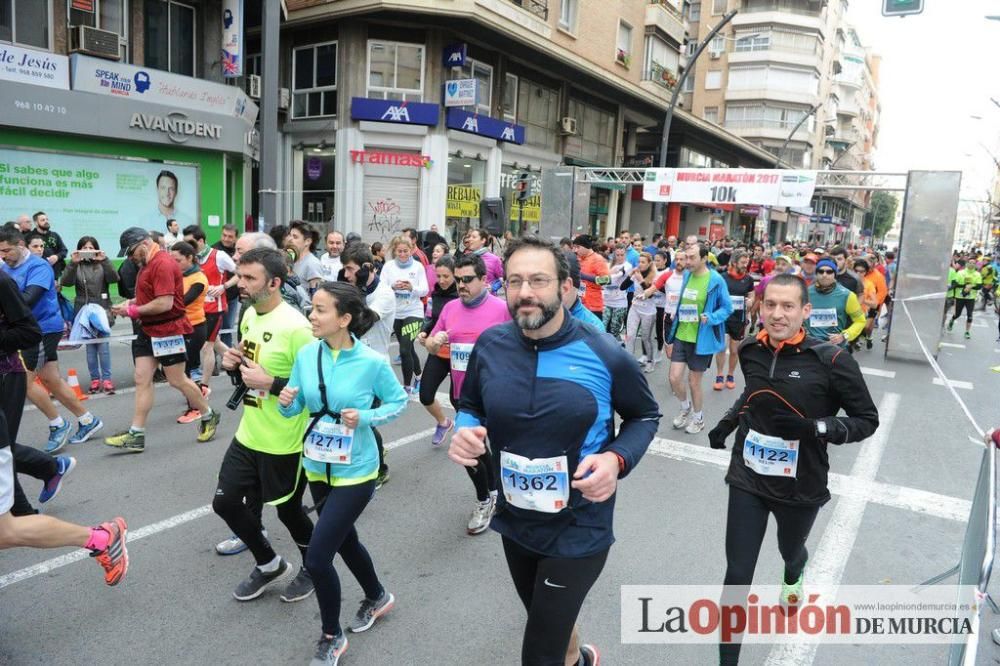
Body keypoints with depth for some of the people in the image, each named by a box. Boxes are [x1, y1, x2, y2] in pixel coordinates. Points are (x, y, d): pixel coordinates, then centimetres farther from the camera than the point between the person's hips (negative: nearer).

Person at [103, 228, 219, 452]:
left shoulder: (162, 263, -18)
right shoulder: (147, 264, 13)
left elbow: (165, 303, -24)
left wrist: (133, 311, -13)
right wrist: (132, 302, 6)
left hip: (168, 330, -9)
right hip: (148, 331, 9)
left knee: (177, 381, 2)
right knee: (142, 380, 4)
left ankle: (209, 417, 21)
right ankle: (136, 435, 6)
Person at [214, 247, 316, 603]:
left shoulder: (295, 326, -24)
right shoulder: (249, 314, 2)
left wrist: (269, 383, -28)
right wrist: (234, 362, -3)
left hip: (285, 443, -8)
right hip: (248, 435, 8)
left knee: (288, 510, 10)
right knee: (225, 501, 12)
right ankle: (269, 564, 35)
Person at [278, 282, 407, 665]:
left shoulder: (372, 362, -20)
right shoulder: (307, 354, -7)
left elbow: (398, 402, -7)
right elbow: (294, 410, 0)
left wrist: (365, 418, -22)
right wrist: (286, 401, -21)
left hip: (355, 472, -6)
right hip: (318, 467, 6)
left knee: (316, 557, -7)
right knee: (344, 540, 24)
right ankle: (378, 597, 52)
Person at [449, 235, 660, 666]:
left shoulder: (604, 354, -18)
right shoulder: (490, 345, -9)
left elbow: (645, 416, -3)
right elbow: (470, 406, 7)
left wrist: (617, 459, -21)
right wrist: (465, 430, -15)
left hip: (579, 528, -4)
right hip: (513, 519, 5)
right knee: (548, 621, 31)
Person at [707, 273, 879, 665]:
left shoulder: (831, 361, -20)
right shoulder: (751, 352, -6)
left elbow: (868, 419, -11)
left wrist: (815, 427, -26)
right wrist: (729, 421, 6)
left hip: (800, 485, -1)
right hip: (747, 478, 1)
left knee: (790, 550, 29)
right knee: (737, 574, 1)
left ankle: (792, 579, 68)